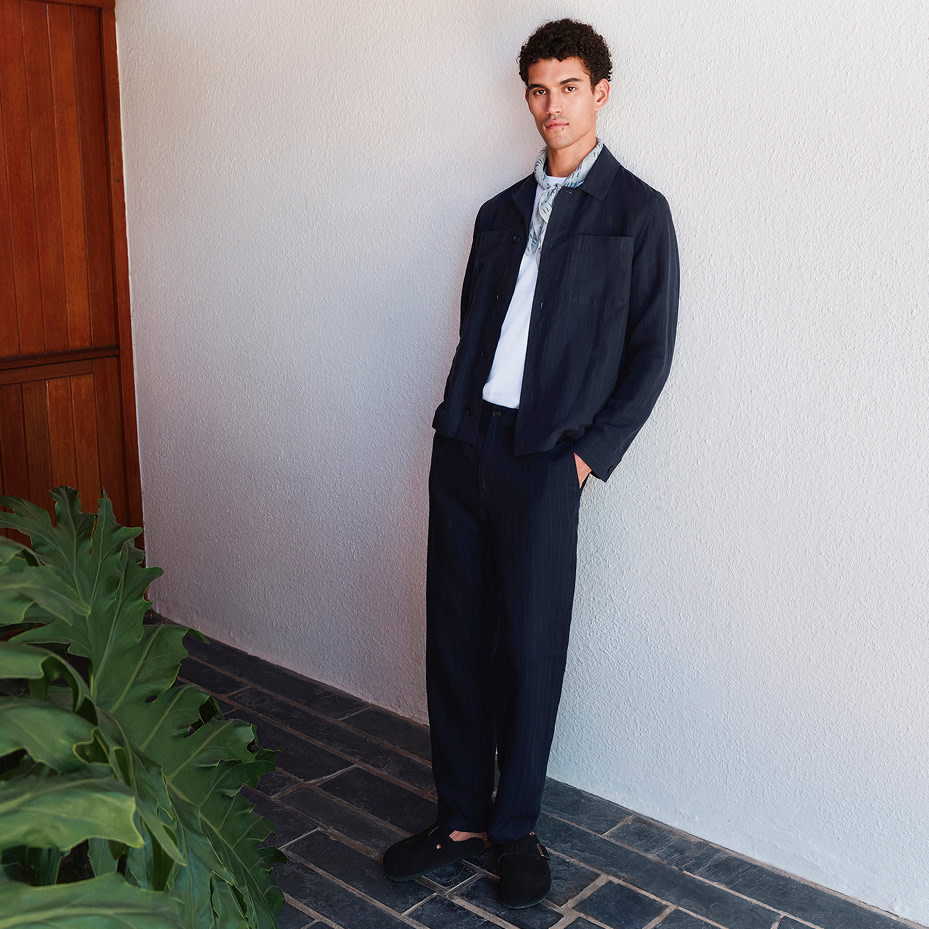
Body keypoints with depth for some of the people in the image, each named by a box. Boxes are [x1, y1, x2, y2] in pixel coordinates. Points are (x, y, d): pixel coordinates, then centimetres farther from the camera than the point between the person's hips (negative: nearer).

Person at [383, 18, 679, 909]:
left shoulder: (637, 212, 1)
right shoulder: (501, 212, 16)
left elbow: (650, 352, -2)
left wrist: (593, 451, -8)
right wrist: (452, 422, 7)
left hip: (544, 457, -5)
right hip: (463, 442, 5)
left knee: (530, 646, 3)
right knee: (455, 634, 9)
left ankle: (515, 828, 22)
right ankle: (461, 816, 25)